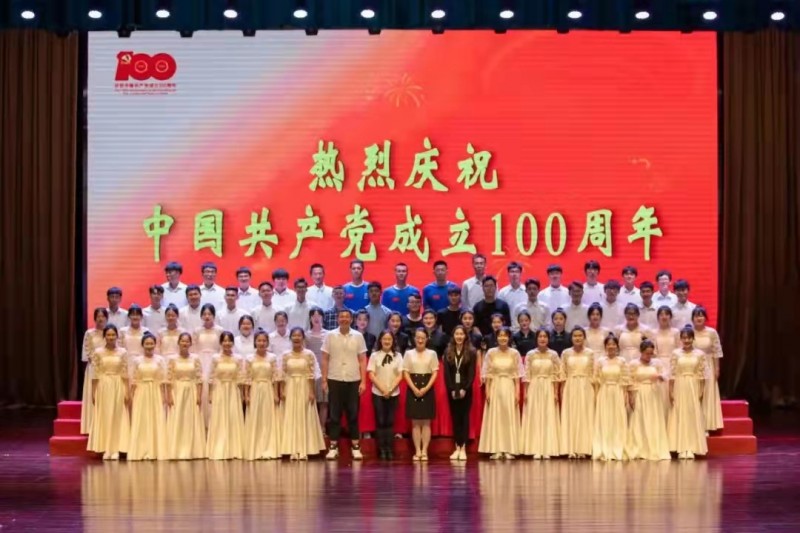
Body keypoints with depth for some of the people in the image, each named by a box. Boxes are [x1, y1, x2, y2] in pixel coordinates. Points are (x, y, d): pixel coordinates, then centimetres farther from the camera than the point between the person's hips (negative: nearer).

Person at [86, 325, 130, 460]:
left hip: (118, 387, 0)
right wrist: (93, 392, -3)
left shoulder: (122, 352, 0)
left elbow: (125, 374, 0)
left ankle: (116, 449, 6)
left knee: (117, 417, 2)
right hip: (103, 386, 0)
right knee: (104, 417, 2)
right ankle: (106, 449, 7)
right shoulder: (98, 352, 0)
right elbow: (95, 374, 0)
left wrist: (127, 392, -4)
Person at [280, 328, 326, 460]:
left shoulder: (309, 354, -3)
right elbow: (283, 375, 5)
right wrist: (282, 391, -2)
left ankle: (304, 451, 4)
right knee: (291, 418, 1)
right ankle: (293, 451, 4)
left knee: (304, 418, 0)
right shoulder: (286, 355, 3)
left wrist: (311, 391, -9)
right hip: (290, 389, 2)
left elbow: (312, 375, -5)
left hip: (304, 388, -2)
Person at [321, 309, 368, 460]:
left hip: (353, 380, 0)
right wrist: (324, 380, -2)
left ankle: (355, 446, 11)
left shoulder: (358, 336, 3)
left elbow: (362, 360, 4)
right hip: (334, 380, 0)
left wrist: (363, 381, -2)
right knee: (334, 414, 3)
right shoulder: (330, 336, 1)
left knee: (353, 414, 5)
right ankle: (333, 447, 9)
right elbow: (325, 359, 3)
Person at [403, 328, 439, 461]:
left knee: (426, 422, 0)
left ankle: (424, 451, 2)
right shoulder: (409, 353, 5)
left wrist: (426, 388, -12)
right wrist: (414, 389, -10)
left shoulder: (432, 354, 4)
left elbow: (435, 373, 1)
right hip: (413, 389, 0)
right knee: (415, 422, 1)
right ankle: (417, 451, 3)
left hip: (427, 389, 0)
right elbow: (406, 373, 2)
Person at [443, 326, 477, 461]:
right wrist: (451, 389, -9)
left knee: (465, 417, -2)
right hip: (452, 390, 2)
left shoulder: (471, 352, -1)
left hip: (465, 390, -2)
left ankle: (463, 448, -1)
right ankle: (457, 448, 6)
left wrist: (465, 389, -15)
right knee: (455, 418, 4)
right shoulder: (448, 352, 5)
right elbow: (446, 373, 1)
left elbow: (472, 373, -5)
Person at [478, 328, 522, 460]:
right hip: (495, 388, 0)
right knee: (495, 417, 0)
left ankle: (509, 450, 4)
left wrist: (517, 392, -5)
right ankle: (496, 450, 3)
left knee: (510, 418, 1)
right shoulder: (491, 353, 1)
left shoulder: (515, 353, 1)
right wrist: (487, 392, -4)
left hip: (509, 388, 0)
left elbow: (517, 375, 1)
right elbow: (487, 374, 2)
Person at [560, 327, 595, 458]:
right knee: (570, 417, 0)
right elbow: (563, 375, 3)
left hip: (586, 388, 0)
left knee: (585, 417, 1)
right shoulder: (566, 353, 2)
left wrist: (595, 392, -2)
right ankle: (571, 449, 1)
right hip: (570, 388, 0)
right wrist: (561, 393, 0)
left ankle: (583, 449, 5)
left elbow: (593, 375, 2)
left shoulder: (590, 353, 2)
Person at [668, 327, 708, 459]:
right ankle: (681, 449, 5)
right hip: (679, 388, 0)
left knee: (693, 417, 1)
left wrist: (701, 391, -5)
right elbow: (672, 374, -1)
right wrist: (670, 392, -5)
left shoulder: (700, 354, 0)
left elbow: (702, 374, 0)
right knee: (680, 416, 1)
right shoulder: (676, 353, 0)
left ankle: (691, 449, 5)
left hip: (694, 388, 0)